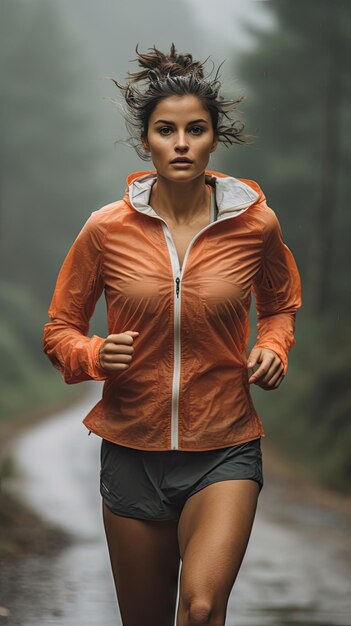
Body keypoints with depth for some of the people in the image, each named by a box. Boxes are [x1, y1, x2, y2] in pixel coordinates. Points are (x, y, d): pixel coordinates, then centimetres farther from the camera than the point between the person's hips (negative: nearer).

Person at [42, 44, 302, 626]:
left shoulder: (255, 223, -4)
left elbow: (280, 304, 17)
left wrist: (273, 349, -3)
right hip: (133, 450, 1)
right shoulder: (107, 229, -6)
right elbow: (59, 331, 6)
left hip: (224, 451, -1)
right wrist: (94, 355, -15)